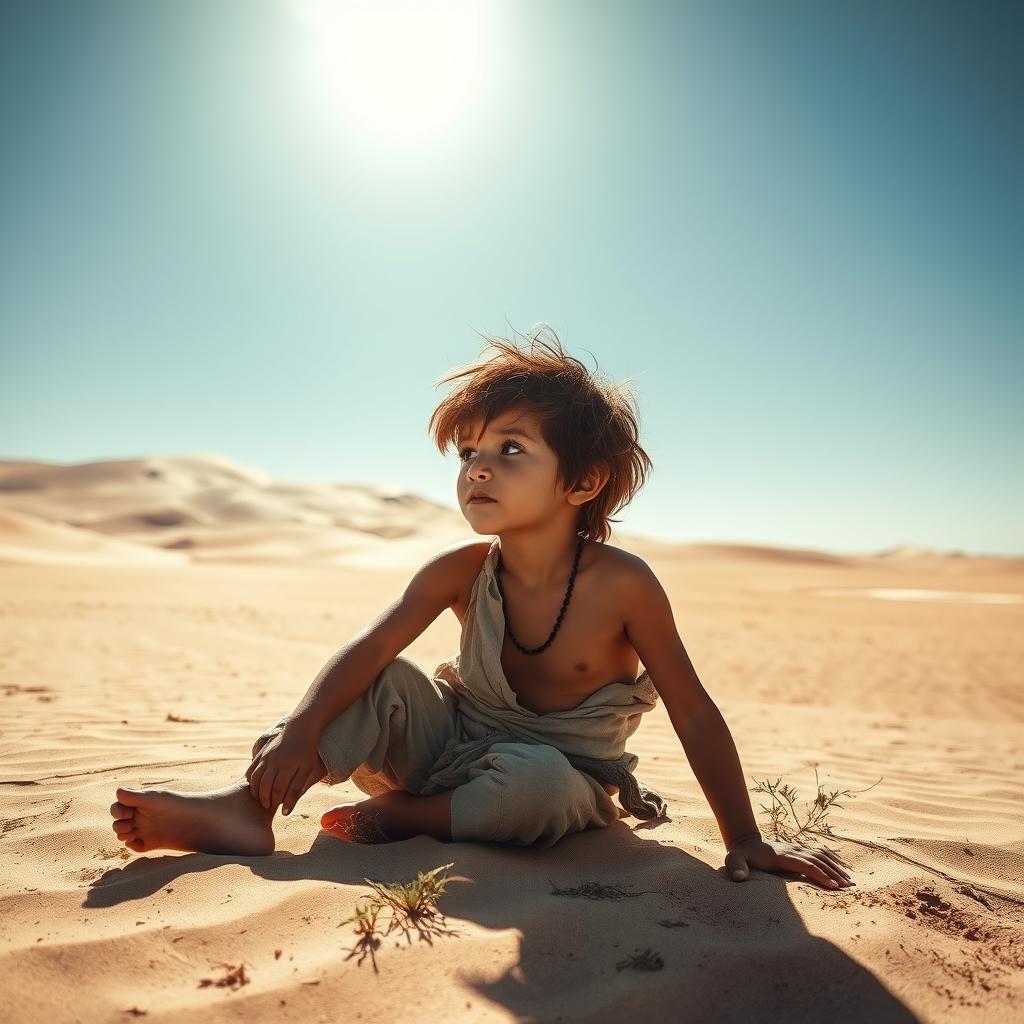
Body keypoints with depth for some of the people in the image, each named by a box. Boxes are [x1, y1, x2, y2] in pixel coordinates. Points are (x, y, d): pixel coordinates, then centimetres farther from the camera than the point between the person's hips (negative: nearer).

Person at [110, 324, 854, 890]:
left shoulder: (622, 584, -24)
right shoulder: (463, 571, -14)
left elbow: (694, 712, -19)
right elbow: (372, 647, -22)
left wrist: (746, 841, -16)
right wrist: (301, 729, -39)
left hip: (563, 780, -3)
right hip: (456, 743, 3)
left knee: (535, 780, -37)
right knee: (385, 684, -20)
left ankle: (404, 816, -14)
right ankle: (248, 807, -24)